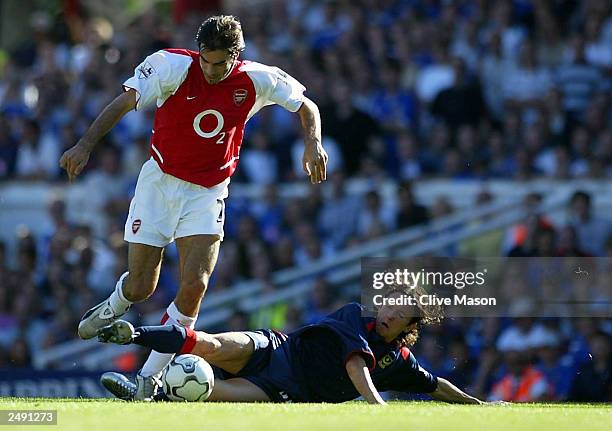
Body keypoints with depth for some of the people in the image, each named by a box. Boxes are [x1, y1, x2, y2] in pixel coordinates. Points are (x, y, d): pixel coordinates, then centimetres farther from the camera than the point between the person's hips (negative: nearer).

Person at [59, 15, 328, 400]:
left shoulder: (256, 81, -8)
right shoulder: (173, 66, -16)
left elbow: (306, 106, 7)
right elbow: (125, 101, -23)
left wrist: (313, 143, -12)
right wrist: (86, 145, -35)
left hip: (207, 194, 1)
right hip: (159, 181, -1)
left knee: (194, 285, -17)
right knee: (139, 287, 0)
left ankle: (150, 376, -3)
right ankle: (113, 309, 40)